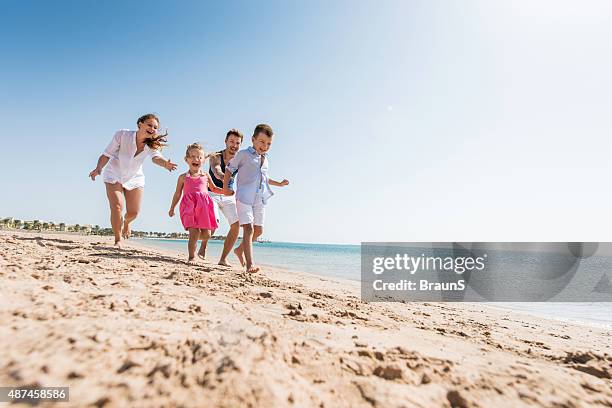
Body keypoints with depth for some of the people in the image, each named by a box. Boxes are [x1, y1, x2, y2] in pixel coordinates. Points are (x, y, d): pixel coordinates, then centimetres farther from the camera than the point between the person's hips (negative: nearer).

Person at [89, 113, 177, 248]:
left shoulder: (152, 144, -18)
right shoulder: (122, 135, -23)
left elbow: (156, 157, -38)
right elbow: (107, 154, -18)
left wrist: (165, 163, -62)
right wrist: (98, 168, -37)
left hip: (134, 178, 2)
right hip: (114, 176, -2)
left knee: (134, 212, 3)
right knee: (117, 207, -16)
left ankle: (126, 223, 42)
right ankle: (118, 240, 3)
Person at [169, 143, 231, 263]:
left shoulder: (206, 176, 14)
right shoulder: (183, 177, 10)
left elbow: (214, 189, 27)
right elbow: (178, 194, 17)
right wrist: (172, 208, 19)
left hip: (204, 206, 2)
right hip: (190, 206, -2)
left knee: (206, 234, 0)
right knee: (194, 232, -12)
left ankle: (203, 245, 36)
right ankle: (191, 257, 3)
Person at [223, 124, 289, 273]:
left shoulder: (265, 159, 18)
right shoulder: (243, 154, -2)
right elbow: (229, 169, 1)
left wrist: (279, 184, 27)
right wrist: (225, 187, -9)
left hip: (260, 199, 7)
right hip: (244, 197, -7)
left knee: (258, 230, 12)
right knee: (248, 229, -16)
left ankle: (240, 249, 35)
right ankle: (250, 264, -18)